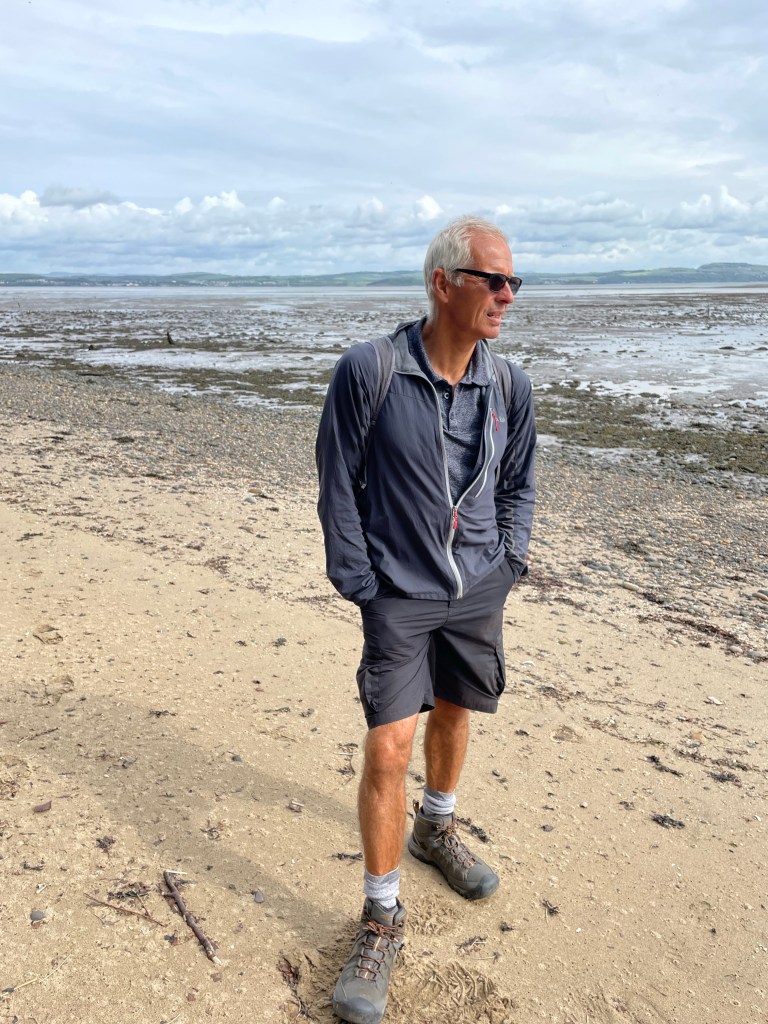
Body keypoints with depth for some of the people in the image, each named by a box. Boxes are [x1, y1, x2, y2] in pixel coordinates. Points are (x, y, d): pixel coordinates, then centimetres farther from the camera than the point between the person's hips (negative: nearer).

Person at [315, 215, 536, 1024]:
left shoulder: (509, 386, -2)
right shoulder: (366, 372, -15)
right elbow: (338, 488, -8)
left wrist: (508, 562, 5)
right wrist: (359, 586, -8)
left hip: (479, 592, 5)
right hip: (400, 595, -4)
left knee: (452, 712, 20)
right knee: (389, 747, -6)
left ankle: (435, 830, 49)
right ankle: (382, 917, 14)